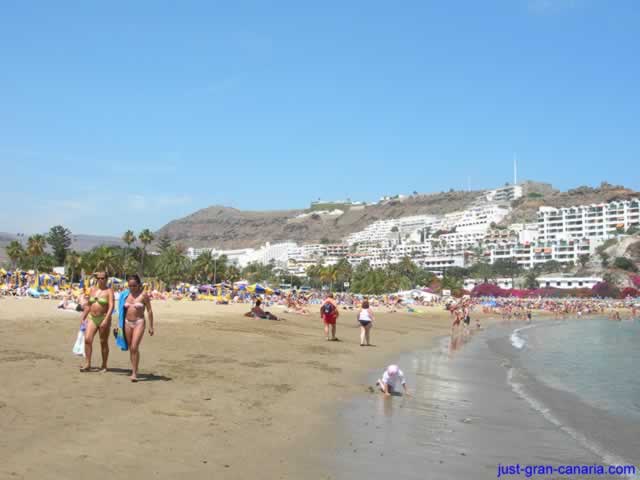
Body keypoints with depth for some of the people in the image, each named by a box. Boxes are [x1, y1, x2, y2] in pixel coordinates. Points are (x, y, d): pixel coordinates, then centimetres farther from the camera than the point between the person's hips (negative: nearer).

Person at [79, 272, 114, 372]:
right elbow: (88, 305, 21)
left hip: (104, 319, -4)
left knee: (104, 342, 3)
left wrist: (106, 320, -27)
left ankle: (104, 366, 12)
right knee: (87, 339, -9)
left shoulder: (109, 291, -5)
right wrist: (83, 317, 15)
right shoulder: (92, 289, 12)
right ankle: (87, 364, -3)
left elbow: (111, 306, -16)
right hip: (92, 318, 4)